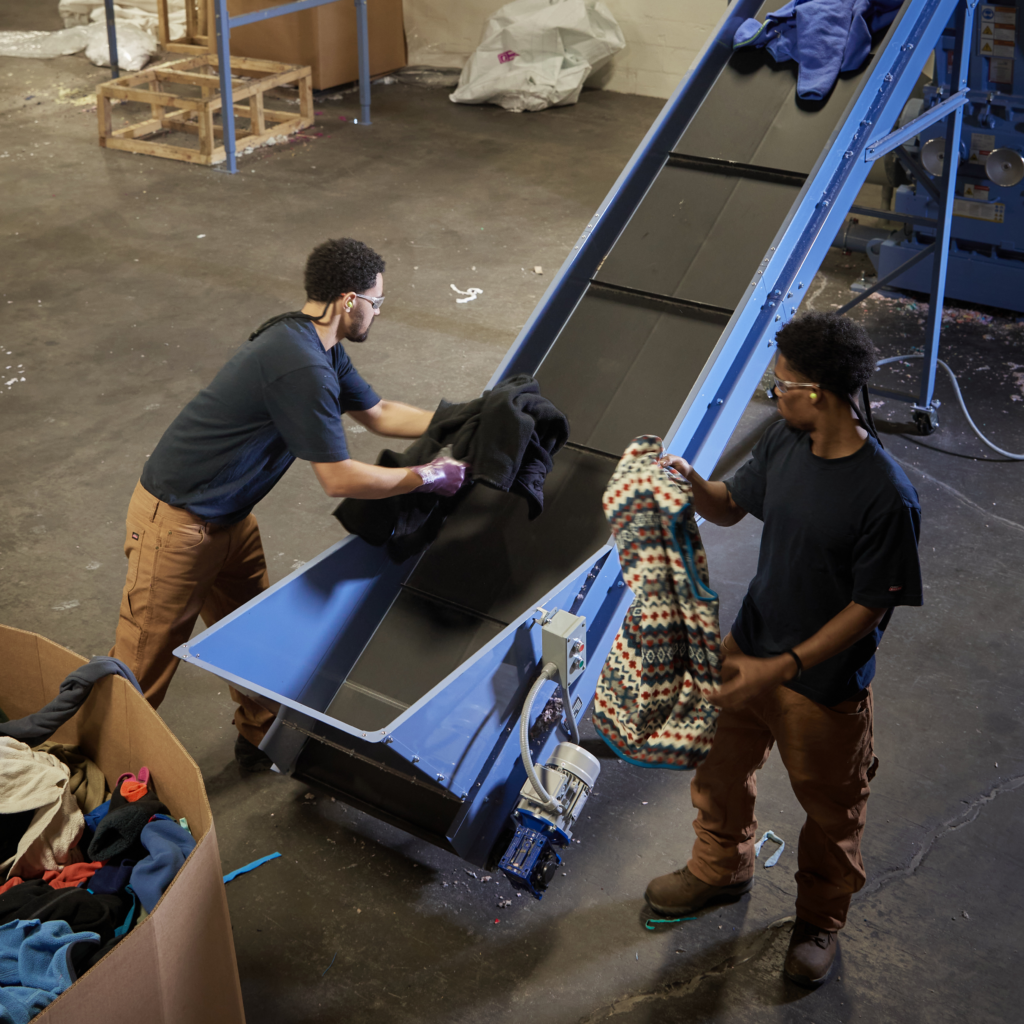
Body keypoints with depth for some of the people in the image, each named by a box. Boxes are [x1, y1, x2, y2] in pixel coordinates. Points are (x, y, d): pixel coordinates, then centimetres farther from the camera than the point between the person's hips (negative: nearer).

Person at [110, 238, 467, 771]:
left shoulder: (319, 348, 4)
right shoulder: (302, 369, -29)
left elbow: (379, 414, 16)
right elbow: (338, 478, -24)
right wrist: (426, 476, -14)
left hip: (227, 519, 10)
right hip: (176, 525, -10)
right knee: (143, 665, 2)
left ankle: (263, 741, 39)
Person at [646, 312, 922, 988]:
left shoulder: (886, 496, -30)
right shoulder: (785, 442, -10)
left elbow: (869, 608, -23)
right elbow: (732, 507, 7)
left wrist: (782, 667, -25)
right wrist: (693, 484, -14)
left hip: (826, 684, -6)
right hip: (749, 650, 7)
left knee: (830, 812, 19)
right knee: (721, 769, 27)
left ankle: (821, 920, 45)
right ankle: (722, 869, 55)